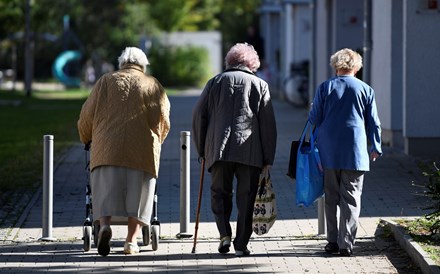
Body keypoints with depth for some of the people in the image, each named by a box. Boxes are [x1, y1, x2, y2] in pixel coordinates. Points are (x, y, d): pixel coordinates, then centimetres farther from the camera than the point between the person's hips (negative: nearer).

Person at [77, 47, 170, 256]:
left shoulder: (106, 81, 11)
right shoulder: (153, 85, 12)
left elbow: (88, 113, 8)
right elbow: (163, 120, 11)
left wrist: (86, 138, 26)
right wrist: (155, 142, 28)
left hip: (107, 147, 0)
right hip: (142, 150, 0)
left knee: (105, 191, 1)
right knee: (137, 194, 7)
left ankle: (105, 224, -24)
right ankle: (131, 241, 3)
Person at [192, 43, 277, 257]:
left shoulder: (216, 82, 11)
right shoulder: (260, 85, 9)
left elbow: (199, 115, 8)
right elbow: (268, 123, 4)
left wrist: (202, 149, 14)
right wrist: (268, 158, 6)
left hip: (219, 148, 1)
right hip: (250, 150, -1)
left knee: (220, 193, 12)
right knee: (246, 197, 5)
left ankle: (224, 234, -7)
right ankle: (241, 245, 4)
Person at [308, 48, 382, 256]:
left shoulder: (325, 87, 2)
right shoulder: (366, 90, 2)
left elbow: (314, 119, 3)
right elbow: (373, 123, 7)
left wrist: (313, 143, 19)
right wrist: (375, 148, 18)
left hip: (328, 152, 1)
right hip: (355, 152, -1)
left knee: (331, 197, 10)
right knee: (351, 198, 1)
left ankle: (332, 241, 10)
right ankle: (346, 243, -5)